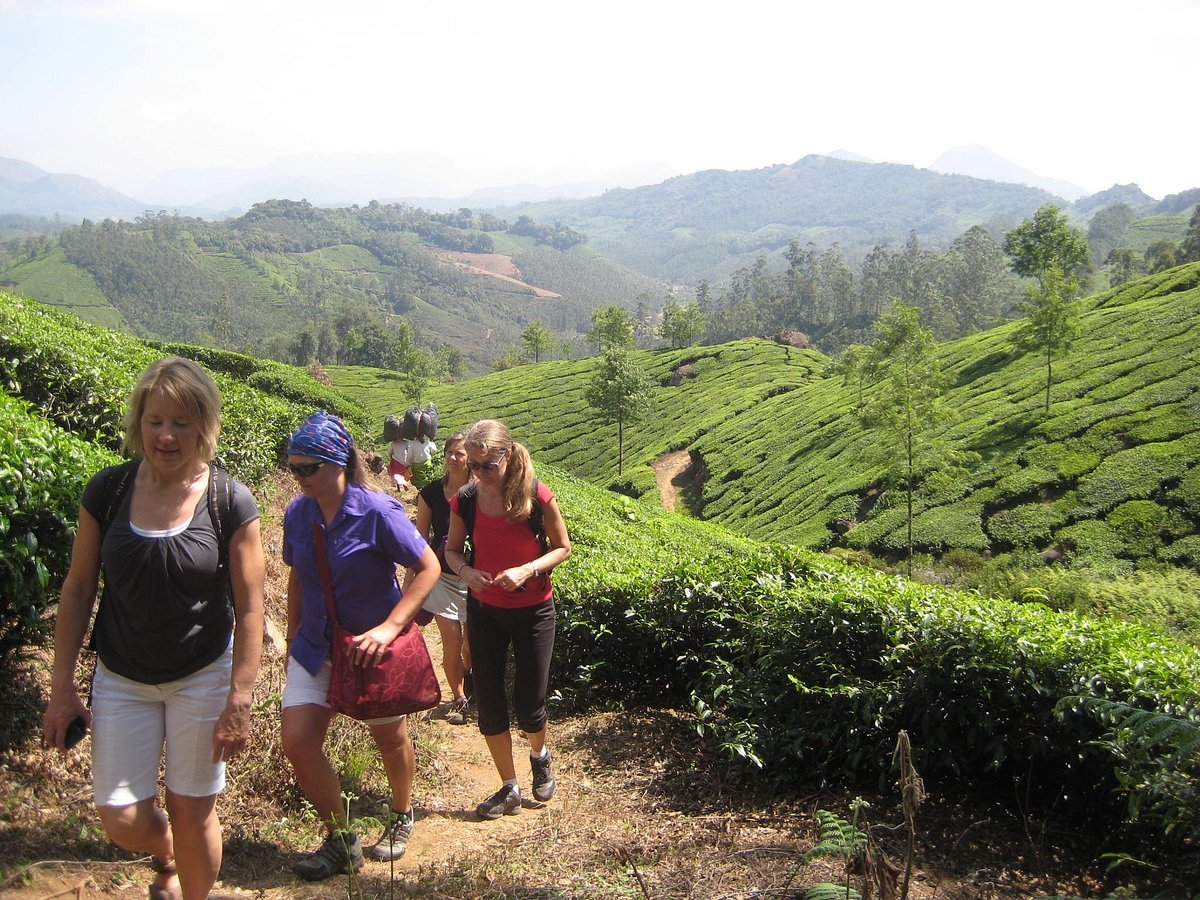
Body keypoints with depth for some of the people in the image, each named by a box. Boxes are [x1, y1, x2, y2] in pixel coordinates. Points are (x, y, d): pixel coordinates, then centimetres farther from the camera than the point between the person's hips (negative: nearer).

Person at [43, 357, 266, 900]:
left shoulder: (231, 503, -13)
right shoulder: (106, 492, -8)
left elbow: (249, 609, -9)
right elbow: (77, 589, 1)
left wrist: (238, 703, -10)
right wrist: (62, 687, 1)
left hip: (202, 678, -2)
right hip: (121, 680, 2)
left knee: (192, 814, 8)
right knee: (124, 823, 6)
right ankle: (167, 855, 42)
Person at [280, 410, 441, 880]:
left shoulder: (377, 512, -20)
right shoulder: (297, 513, -4)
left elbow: (428, 567, -18)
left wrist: (389, 627, -25)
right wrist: (293, 635, 12)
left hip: (372, 647, -4)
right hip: (316, 647, 5)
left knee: (390, 740, 14)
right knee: (298, 743, -5)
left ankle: (401, 819, 42)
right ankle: (340, 840, 14)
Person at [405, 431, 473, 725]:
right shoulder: (430, 493, -3)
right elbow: (421, 538, 4)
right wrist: (409, 578, 3)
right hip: (442, 578, 1)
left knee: (472, 646, 6)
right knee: (452, 642, 0)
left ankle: (469, 677, 39)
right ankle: (458, 699, 20)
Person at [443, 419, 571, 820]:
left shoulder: (537, 496, -17)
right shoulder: (464, 501, -9)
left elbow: (562, 547, -6)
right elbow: (452, 550, 6)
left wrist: (527, 570, -23)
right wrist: (466, 571, -16)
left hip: (533, 610, -2)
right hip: (484, 611, 3)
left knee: (528, 703, 4)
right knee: (488, 702, 5)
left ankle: (540, 756, 39)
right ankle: (509, 788, 23)